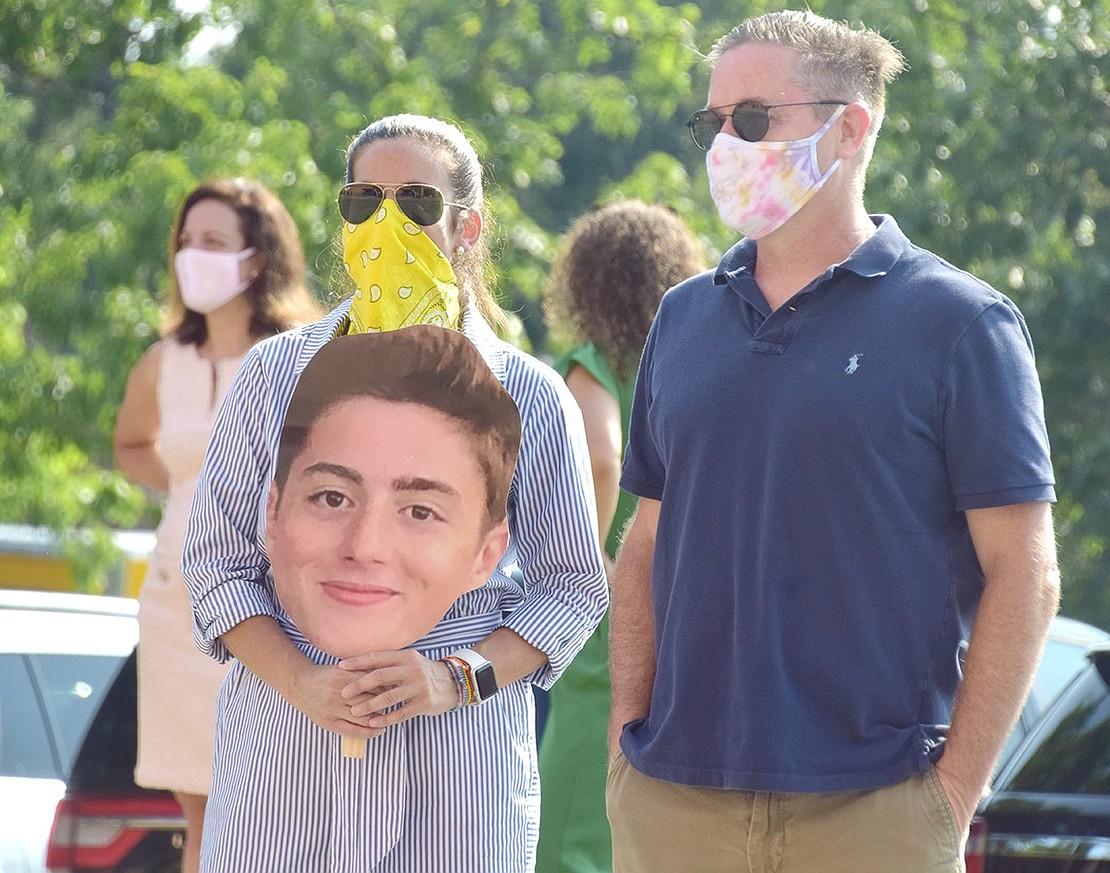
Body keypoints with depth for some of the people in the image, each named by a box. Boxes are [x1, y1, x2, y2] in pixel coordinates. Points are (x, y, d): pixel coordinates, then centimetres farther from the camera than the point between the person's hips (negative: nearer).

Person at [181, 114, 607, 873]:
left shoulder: (530, 397, 4)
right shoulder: (276, 375, 7)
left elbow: (572, 587, 5)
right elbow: (218, 561, 6)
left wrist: (457, 678, -11)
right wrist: (299, 682, -11)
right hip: (284, 748, 1)